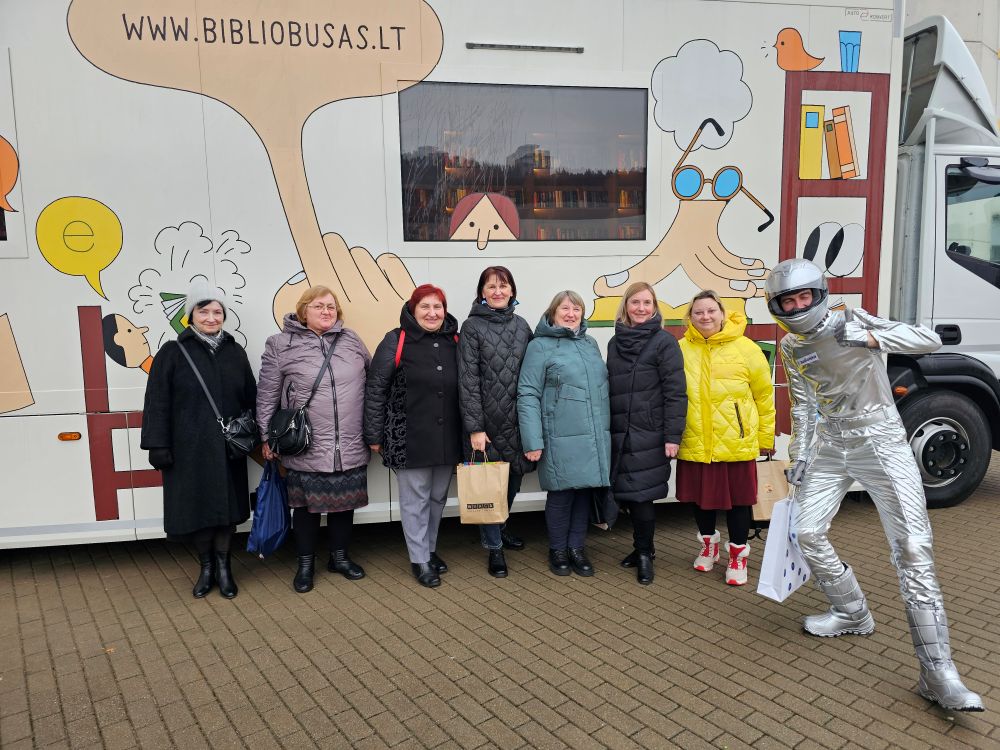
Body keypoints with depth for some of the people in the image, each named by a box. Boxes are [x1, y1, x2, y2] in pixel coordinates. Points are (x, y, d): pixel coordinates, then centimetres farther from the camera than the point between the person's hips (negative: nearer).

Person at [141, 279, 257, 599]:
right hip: (188, 448, -2)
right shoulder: (172, 353, -1)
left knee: (227, 506, 7)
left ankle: (223, 566, 24)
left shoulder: (235, 351, 9)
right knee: (196, 507, 5)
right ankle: (206, 566, 24)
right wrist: (158, 445, -9)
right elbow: (157, 403, -4)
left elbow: (250, 398, 10)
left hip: (228, 447, 2)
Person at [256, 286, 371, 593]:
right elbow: (267, 395, 0)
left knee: (344, 501, 14)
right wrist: (267, 437, 0)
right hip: (306, 449, -3)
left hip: (350, 447, 3)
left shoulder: (351, 340, 7)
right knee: (307, 504, 9)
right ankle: (306, 564, 27)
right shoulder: (281, 345, -2)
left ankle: (339, 556, 33)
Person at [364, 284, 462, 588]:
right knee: (415, 500, 6)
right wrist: (374, 435, -7)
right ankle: (420, 560, 20)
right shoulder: (396, 341, -6)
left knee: (438, 497, 16)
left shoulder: (454, 342, 6)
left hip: (447, 439, 5)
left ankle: (430, 549, 35)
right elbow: (375, 389, -6)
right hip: (411, 438, -4)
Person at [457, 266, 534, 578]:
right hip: (487, 422, -4)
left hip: (518, 421, 4)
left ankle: (499, 528, 38)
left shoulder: (521, 326, 9)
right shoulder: (472, 327, -4)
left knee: (514, 478, 13)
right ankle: (494, 548, 19)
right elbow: (468, 380, -9)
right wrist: (474, 427, -13)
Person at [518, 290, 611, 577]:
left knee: (584, 492, 11)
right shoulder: (540, 346, -3)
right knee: (561, 495, 4)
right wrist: (532, 441, -15)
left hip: (596, 438, 6)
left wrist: (608, 429, 17)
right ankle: (558, 550, 23)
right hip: (561, 439, -5)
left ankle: (577, 548, 27)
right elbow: (528, 395, -9)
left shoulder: (590, 344, 15)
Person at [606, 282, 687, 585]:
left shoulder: (664, 342, -5)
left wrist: (673, 436, -15)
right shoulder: (615, 343, 12)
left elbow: (675, 393, -10)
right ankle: (642, 548, 27)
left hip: (649, 435, -5)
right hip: (621, 434, 5)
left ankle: (644, 553, 15)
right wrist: (607, 431, 13)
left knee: (641, 494, -3)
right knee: (628, 494, 9)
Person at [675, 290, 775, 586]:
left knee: (738, 498, 8)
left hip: (736, 442, -2)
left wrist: (766, 436, 5)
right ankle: (708, 544, 39)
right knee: (700, 496, 15)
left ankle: (738, 555, 27)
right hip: (695, 443, 2)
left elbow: (764, 395, 2)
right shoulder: (682, 350, -2)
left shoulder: (745, 348, -6)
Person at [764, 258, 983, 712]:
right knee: (807, 533, 5)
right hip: (830, 450, 5)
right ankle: (853, 615, 28)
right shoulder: (791, 347, 3)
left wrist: (872, 338, -32)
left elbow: (931, 340, -17)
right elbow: (804, 404, 9)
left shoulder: (853, 321, -11)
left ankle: (938, 673, -8)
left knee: (912, 549, -12)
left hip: (881, 445, -5)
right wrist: (799, 456, 3)